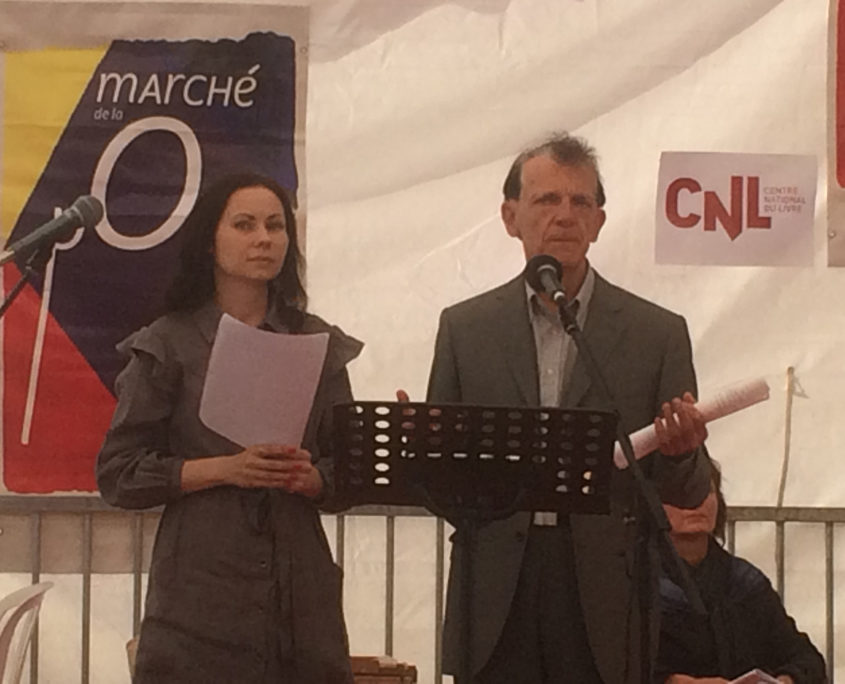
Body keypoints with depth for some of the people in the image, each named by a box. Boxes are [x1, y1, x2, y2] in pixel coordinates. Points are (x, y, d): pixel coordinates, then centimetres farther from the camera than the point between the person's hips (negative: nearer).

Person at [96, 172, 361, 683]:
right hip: (200, 592, -2)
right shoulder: (168, 344, 3)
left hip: (300, 590, 3)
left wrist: (309, 477, -10)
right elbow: (117, 475, -2)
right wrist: (225, 469, -13)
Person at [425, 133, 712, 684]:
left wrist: (680, 453, -16)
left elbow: (689, 495, 6)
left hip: (603, 597, -1)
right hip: (495, 595, 1)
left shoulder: (658, 333, 5)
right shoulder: (464, 328, 9)